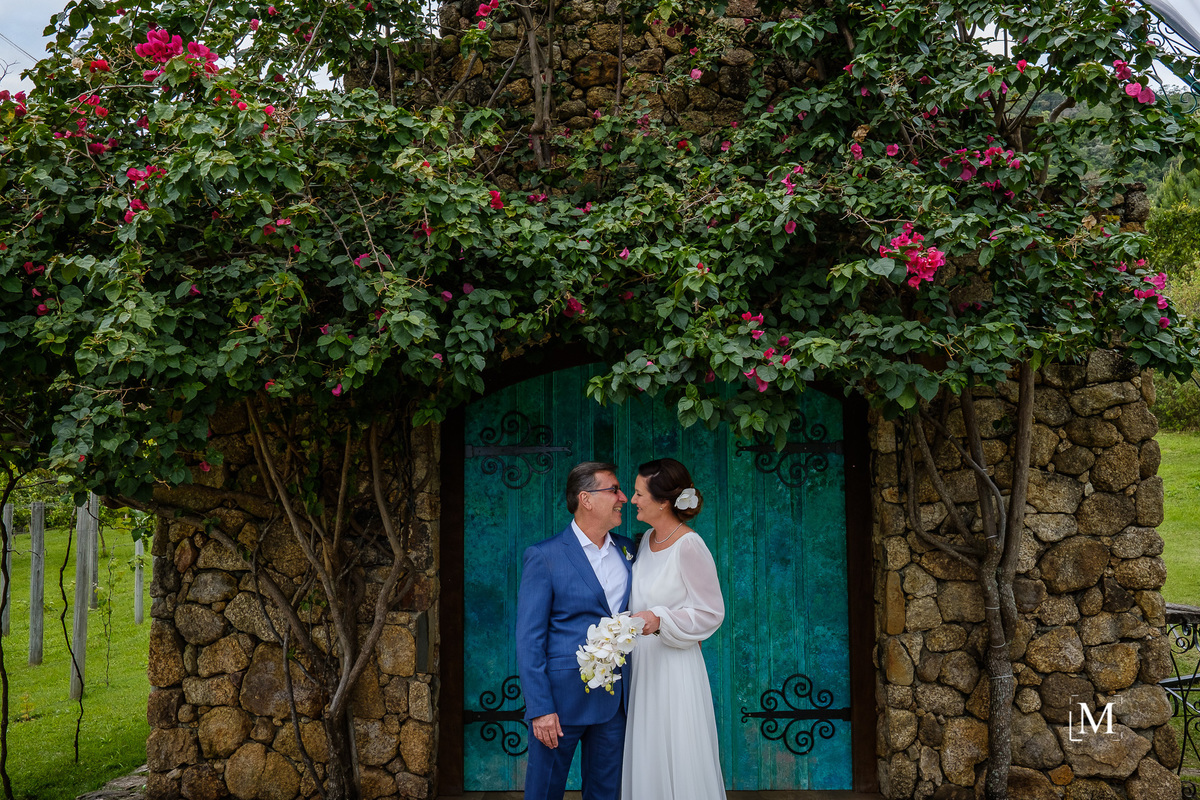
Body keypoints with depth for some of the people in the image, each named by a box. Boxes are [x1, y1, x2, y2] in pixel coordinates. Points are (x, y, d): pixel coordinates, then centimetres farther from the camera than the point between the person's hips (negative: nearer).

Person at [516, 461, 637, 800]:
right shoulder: (544, 556, -8)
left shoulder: (627, 550, 9)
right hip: (562, 697, -5)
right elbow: (528, 639, -10)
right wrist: (540, 708, -15)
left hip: (614, 698, 5)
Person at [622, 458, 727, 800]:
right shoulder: (647, 539, 7)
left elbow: (711, 613, -14)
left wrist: (660, 620, -23)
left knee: (678, 762, 2)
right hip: (642, 663, 8)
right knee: (646, 759, 14)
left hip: (674, 667, -8)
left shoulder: (689, 546, -17)